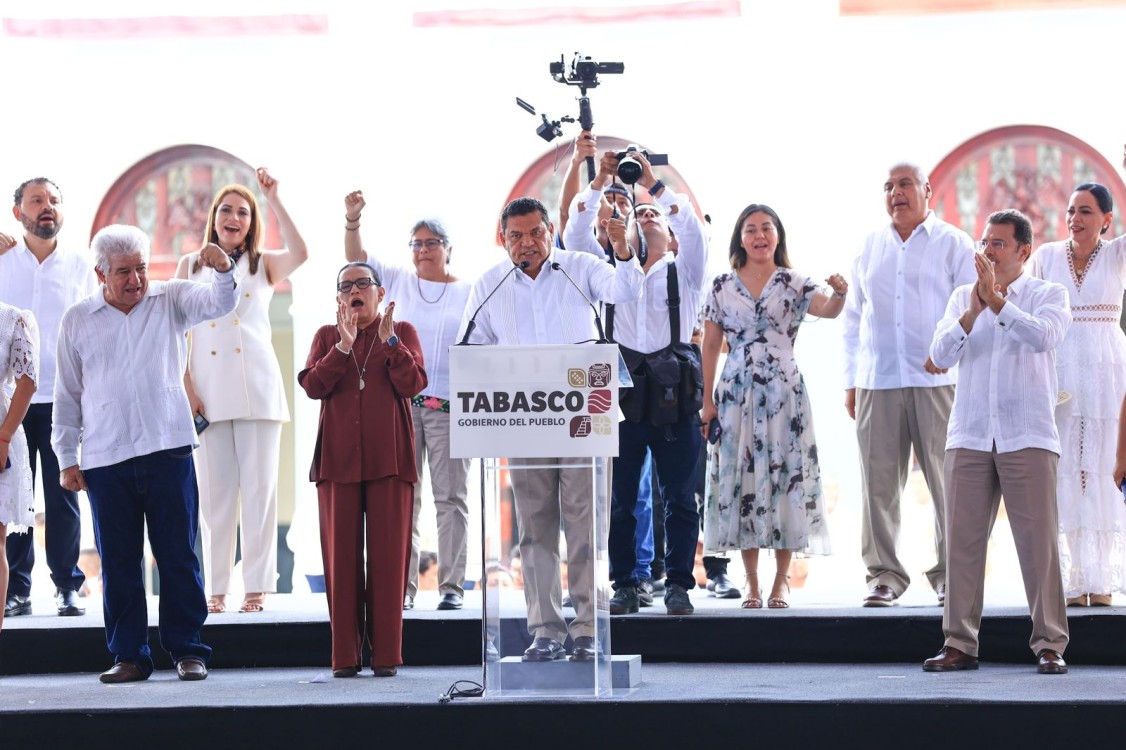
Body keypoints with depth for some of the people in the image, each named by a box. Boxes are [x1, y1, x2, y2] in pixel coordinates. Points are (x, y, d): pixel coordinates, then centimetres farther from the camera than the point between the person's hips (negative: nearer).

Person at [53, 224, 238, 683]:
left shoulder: (170, 301, 7)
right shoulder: (77, 321, 9)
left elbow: (219, 304, -9)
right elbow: (67, 395, 12)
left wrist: (223, 270, -30)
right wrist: (66, 459, 8)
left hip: (168, 451, -1)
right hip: (105, 460, 1)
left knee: (178, 557, 1)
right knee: (118, 562, 4)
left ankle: (187, 651, 6)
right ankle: (129, 656, 11)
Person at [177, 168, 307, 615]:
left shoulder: (264, 265, 11)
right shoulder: (190, 266, 14)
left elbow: (300, 254, -12)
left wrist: (274, 199, -12)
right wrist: (186, 389, -4)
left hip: (257, 389, -1)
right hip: (207, 391, 1)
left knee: (258, 488, -3)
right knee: (214, 491, 2)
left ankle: (256, 587, -1)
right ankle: (215, 590, 5)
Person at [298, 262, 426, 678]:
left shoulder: (402, 332, 11)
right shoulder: (327, 336, 15)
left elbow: (414, 383, -4)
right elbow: (312, 385, -1)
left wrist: (389, 340, -12)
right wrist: (343, 346, -11)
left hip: (389, 457, -1)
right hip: (338, 457, 1)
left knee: (388, 553, -4)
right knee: (341, 554, -1)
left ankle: (386, 653, -1)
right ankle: (345, 655, 2)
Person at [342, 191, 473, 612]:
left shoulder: (468, 293, 7)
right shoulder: (399, 282, 12)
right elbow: (355, 258, 4)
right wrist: (352, 219, -12)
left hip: (449, 405, -2)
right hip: (401, 400, 2)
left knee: (450, 495, -2)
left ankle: (452, 585, -1)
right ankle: (402, 586, 0)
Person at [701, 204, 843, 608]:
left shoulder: (793, 284, 2)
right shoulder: (723, 287, 6)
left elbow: (827, 310, -17)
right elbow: (710, 346, 8)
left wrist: (839, 294, -40)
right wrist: (707, 401, 3)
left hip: (783, 393, -1)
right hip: (736, 394, 1)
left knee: (785, 478, -2)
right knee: (740, 479, 1)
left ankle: (781, 579, 8)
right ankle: (751, 581, 9)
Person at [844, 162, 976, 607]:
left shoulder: (953, 244, 6)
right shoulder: (870, 248, 17)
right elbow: (854, 317, 20)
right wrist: (850, 381, 14)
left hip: (937, 381, -3)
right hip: (878, 383, 3)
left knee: (948, 481, -4)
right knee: (879, 483, -1)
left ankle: (951, 575, 3)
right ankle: (884, 576, 5)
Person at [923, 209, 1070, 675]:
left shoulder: (1048, 295, 5)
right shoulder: (963, 297, 14)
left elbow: (1044, 336, -16)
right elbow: (941, 355, 0)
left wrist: (996, 299, -19)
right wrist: (973, 310, -14)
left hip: (1027, 438, -3)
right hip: (968, 438, 3)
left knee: (1038, 541, -4)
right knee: (962, 542, 1)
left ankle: (1050, 644, 1)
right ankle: (959, 644, 6)